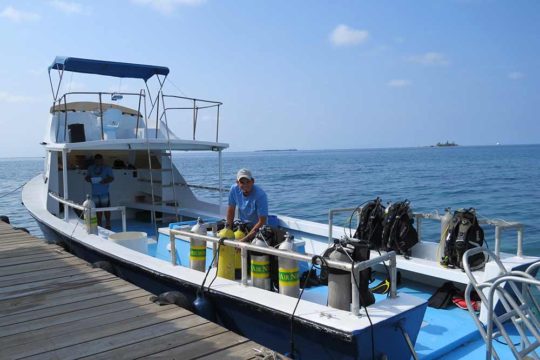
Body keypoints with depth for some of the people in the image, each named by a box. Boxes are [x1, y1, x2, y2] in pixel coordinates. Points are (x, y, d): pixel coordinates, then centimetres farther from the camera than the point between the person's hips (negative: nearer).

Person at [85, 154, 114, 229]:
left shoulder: (107, 168, 2)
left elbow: (111, 178, -2)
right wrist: (88, 179, -11)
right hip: (95, 192, 3)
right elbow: (87, 177, 13)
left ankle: (108, 224, 7)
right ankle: (99, 224, 17)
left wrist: (106, 181, -23)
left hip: (104, 192, -3)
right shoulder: (91, 168, 12)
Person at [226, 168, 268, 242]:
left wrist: (246, 238, -26)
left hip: (257, 228, -5)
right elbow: (231, 210, 1)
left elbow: (262, 222, -23)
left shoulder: (260, 195, -26)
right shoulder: (234, 189, -12)